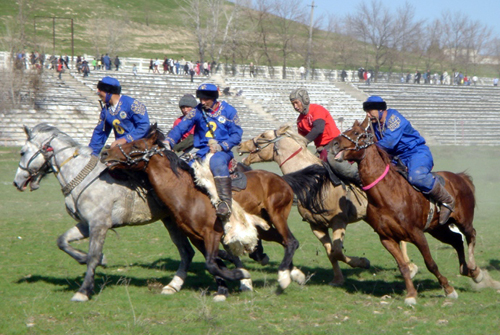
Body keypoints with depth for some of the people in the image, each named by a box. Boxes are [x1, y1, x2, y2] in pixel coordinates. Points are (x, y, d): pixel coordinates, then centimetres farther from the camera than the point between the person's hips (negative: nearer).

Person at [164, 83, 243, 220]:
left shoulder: (228, 111, 5)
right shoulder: (197, 111, 9)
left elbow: (237, 134, 1)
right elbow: (181, 128, -2)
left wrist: (221, 146, -15)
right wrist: (168, 142, -20)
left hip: (223, 151, -4)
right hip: (202, 152, 4)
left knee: (217, 162, -38)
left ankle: (225, 202, -46)